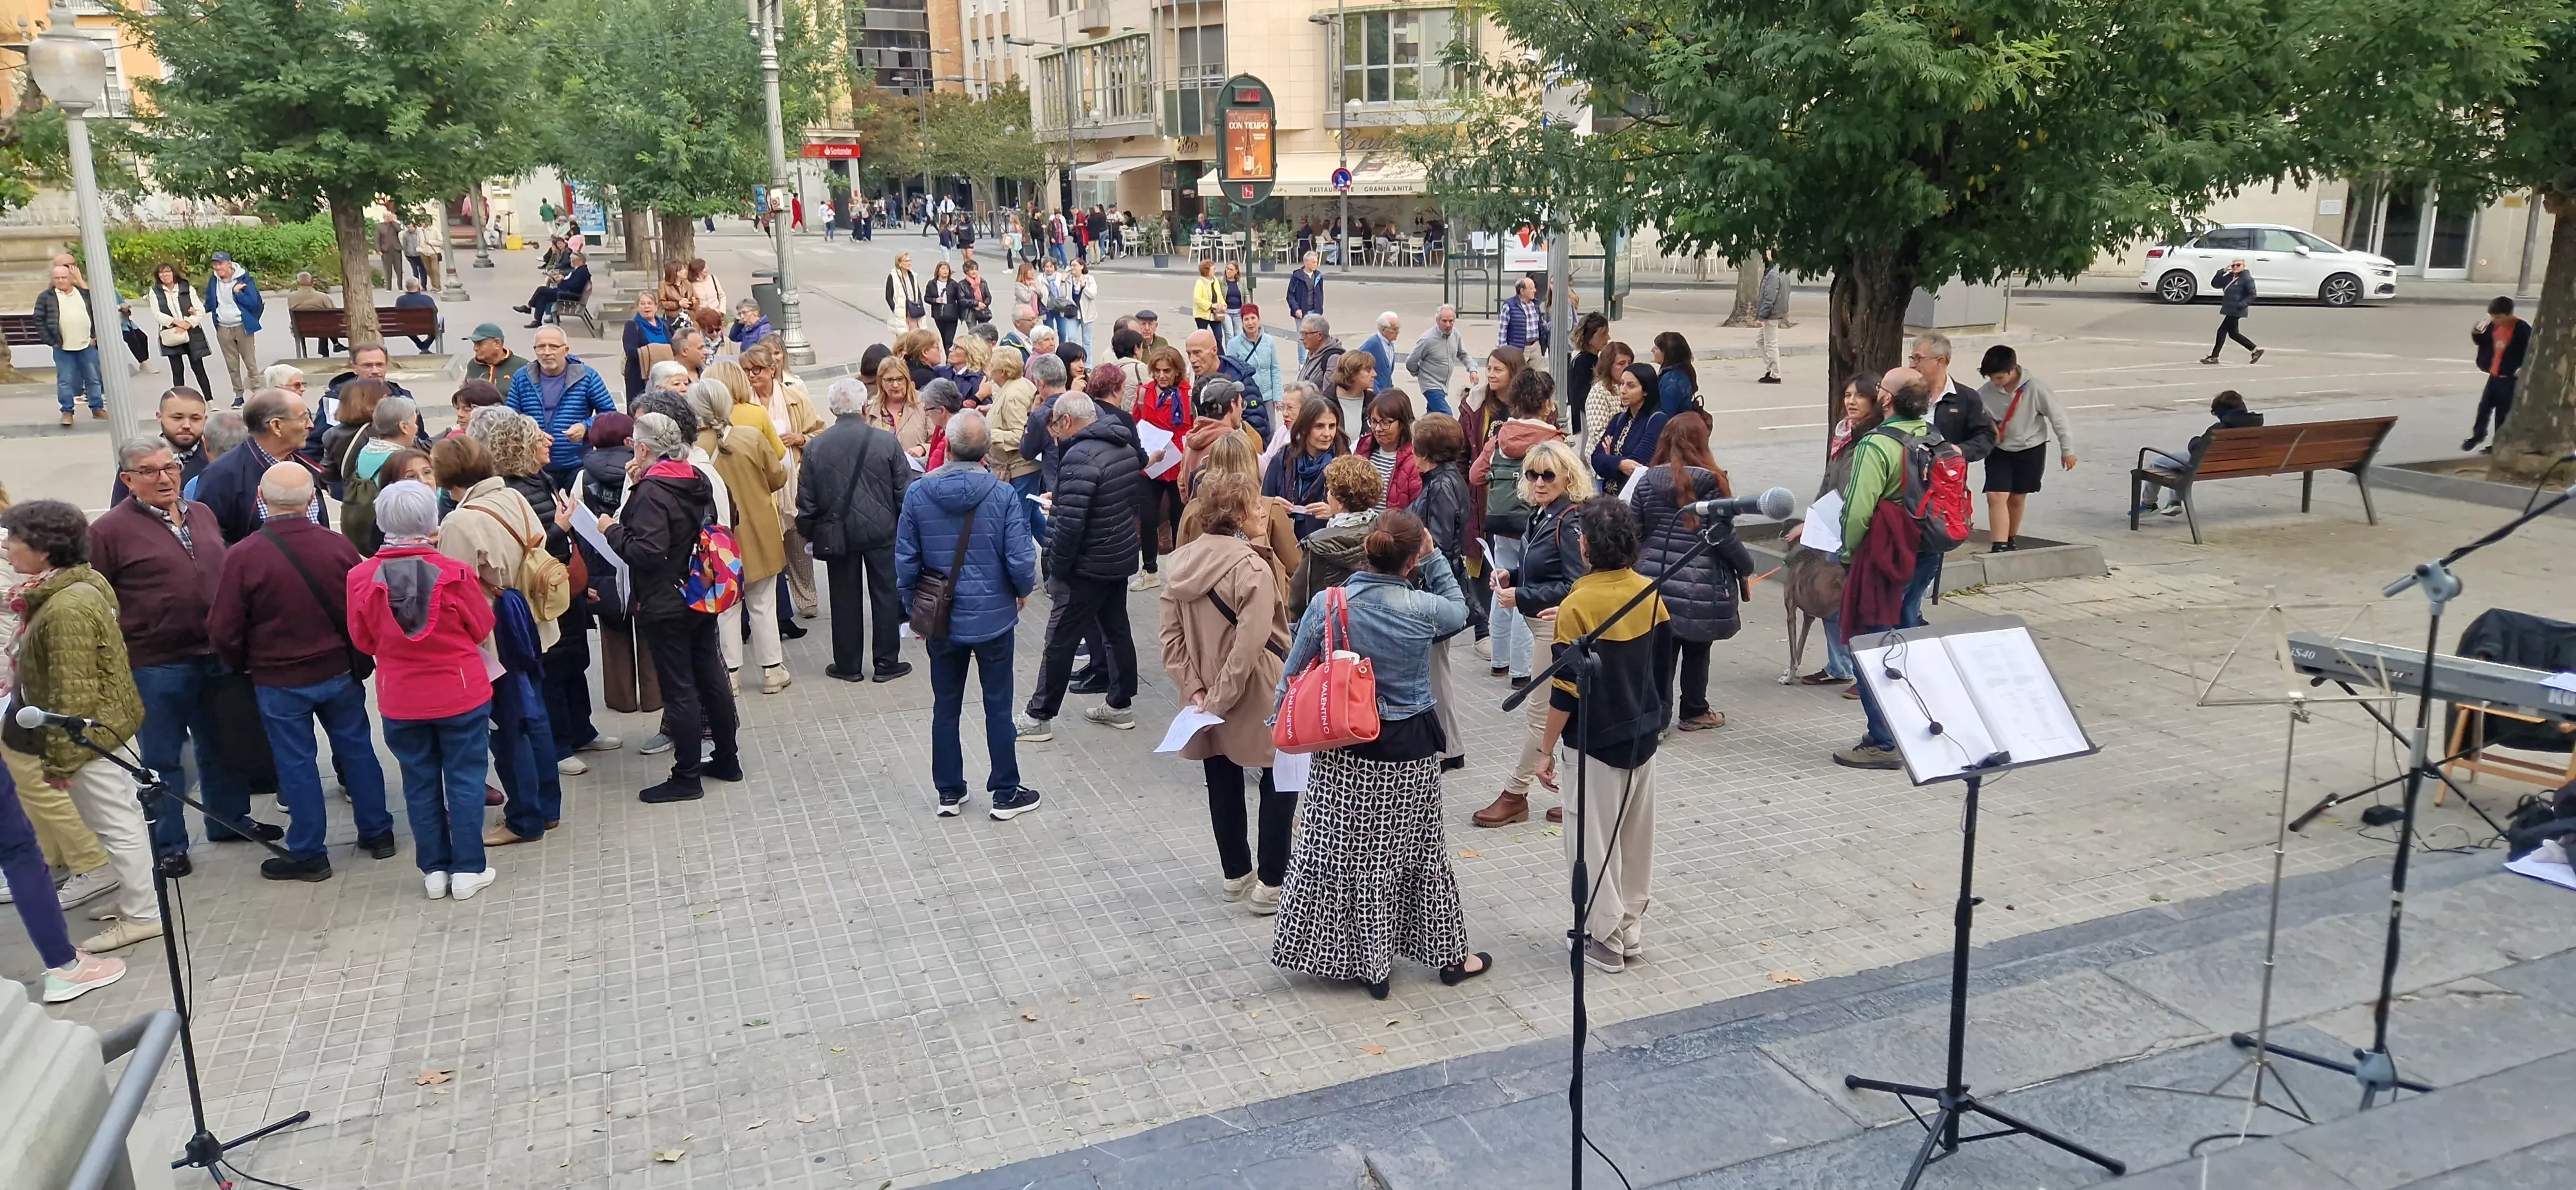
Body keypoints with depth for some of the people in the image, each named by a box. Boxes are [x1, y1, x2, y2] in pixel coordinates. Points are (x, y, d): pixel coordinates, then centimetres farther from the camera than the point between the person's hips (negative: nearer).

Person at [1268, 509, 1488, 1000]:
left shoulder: (1327, 606, -13)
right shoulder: (1422, 609, -15)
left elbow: (1292, 675, -4)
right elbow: (1459, 611, 10)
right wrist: (1433, 557, 8)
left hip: (1345, 749, 0)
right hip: (1411, 749, 0)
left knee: (1348, 854, 12)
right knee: (1422, 851, 16)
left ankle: (1370, 964, 20)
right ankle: (1448, 956, 30)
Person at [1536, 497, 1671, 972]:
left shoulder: (1579, 605, -20)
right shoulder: (1650, 593, -1)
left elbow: (1566, 690, -18)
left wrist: (1546, 748, -8)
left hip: (1596, 741, -6)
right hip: (1643, 734, 7)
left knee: (1594, 840, 6)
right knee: (1636, 834, 17)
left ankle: (1605, 939, 13)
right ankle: (1629, 927, 28)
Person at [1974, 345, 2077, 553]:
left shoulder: (2034, 388, -19)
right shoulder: (1987, 392, -14)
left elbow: (2057, 416, -8)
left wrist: (2067, 450, -2)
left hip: (2030, 451, -1)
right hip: (1999, 451, 1)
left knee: (2017, 498, 11)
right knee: (1995, 496, -13)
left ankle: (2009, 541, 31)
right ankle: (2000, 546, -13)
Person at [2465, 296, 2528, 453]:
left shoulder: (2522, 330, -19)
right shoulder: (2494, 326, -1)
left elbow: (2533, 352, -15)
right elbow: (2484, 342, 15)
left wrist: (2523, 368, -28)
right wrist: (2476, 334, -5)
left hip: (2510, 379, -6)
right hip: (2494, 375, 6)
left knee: (2503, 412, 4)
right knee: (2484, 406, 17)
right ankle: (2478, 435, 36)